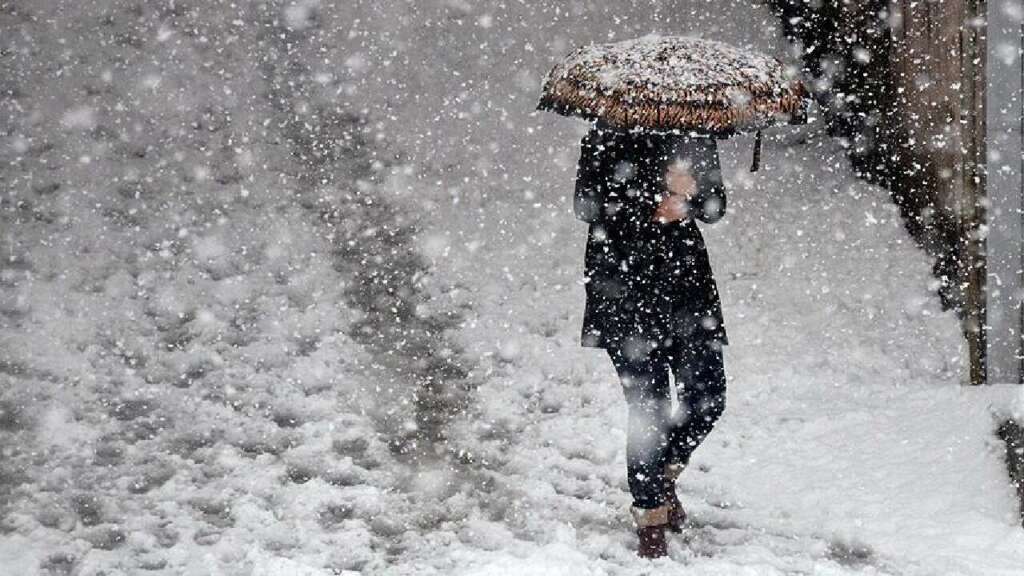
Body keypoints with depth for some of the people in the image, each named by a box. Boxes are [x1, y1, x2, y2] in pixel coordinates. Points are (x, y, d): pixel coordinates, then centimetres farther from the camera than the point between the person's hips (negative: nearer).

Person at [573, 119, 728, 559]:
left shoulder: (694, 138, 10)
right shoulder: (607, 139, -3)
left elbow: (715, 205, 7)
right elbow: (587, 205, -9)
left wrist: (688, 194, -16)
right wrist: (653, 207, -17)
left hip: (687, 279, 4)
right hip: (625, 284, -4)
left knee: (707, 398, 0)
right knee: (648, 405, -5)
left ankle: (662, 476, 27)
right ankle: (650, 515, 8)